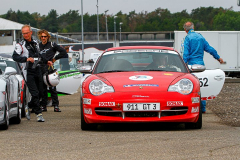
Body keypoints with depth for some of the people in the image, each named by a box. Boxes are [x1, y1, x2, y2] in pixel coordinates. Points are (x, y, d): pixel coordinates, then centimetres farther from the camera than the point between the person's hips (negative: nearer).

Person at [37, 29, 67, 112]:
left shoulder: (52, 45, 2)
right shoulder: (38, 46, 13)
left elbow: (63, 52, 4)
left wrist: (55, 58, 4)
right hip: (41, 69, 4)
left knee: (52, 88, -6)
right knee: (43, 88, 6)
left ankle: (56, 105, -5)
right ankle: (43, 105, 11)